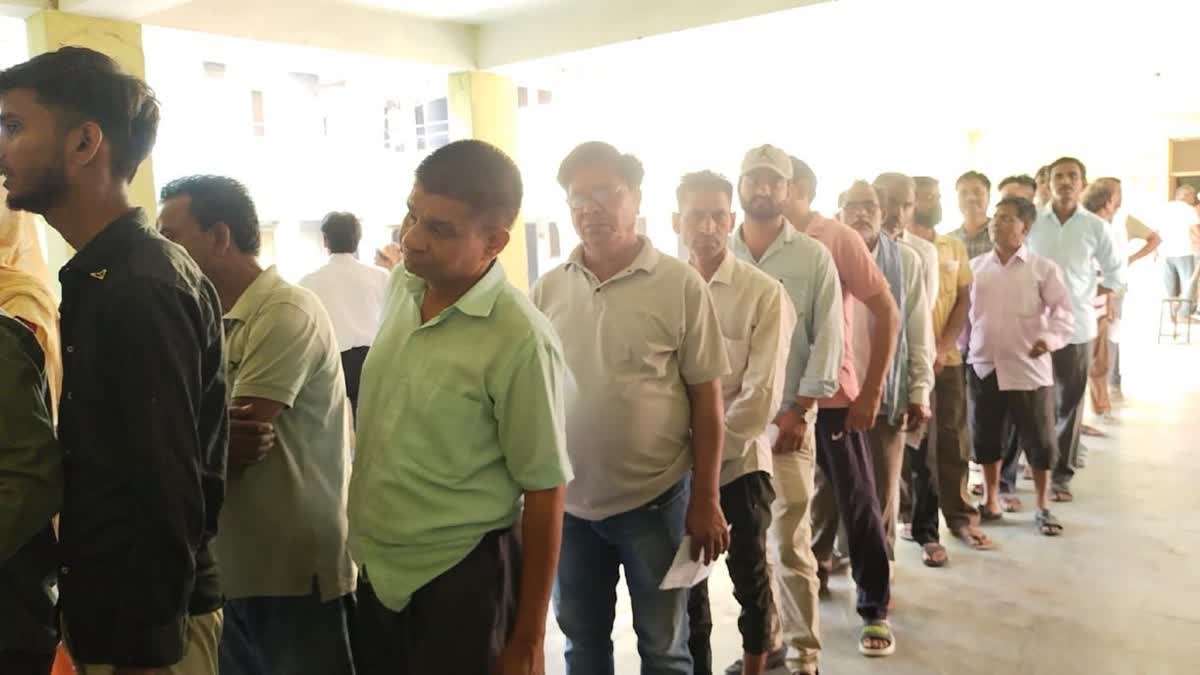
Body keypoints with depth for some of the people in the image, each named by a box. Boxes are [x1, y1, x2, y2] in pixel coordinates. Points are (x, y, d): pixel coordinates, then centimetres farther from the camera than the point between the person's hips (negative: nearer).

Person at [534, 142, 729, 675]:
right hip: (568, 502, 3)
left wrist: (706, 501, -7)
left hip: (655, 500, -3)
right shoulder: (546, 290, 0)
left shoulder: (680, 284, -9)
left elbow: (707, 400, -6)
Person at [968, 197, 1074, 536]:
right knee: (986, 436, 12)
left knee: (1038, 438, 5)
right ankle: (992, 501, 28)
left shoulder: (1043, 268, -3)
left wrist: (1051, 338, -24)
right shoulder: (975, 267, 6)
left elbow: (1064, 310, -6)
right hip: (983, 366, 3)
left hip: (1028, 367, -3)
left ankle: (1043, 506, 21)